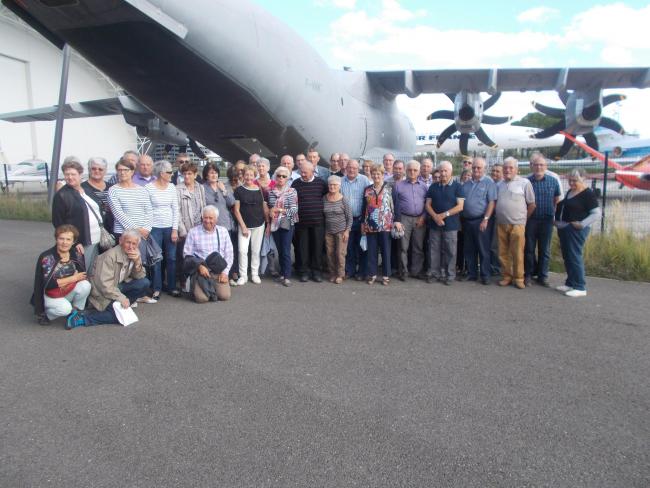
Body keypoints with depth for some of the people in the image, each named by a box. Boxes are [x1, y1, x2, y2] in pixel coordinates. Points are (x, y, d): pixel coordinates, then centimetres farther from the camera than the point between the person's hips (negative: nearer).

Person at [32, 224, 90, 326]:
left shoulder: (76, 255, -4)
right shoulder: (46, 257, -18)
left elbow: (83, 275, -6)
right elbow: (47, 284, -22)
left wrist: (64, 283, -22)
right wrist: (73, 278, -20)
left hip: (68, 292, 5)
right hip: (49, 296, -4)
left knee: (85, 285, -24)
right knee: (65, 308, -33)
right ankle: (43, 314, 1)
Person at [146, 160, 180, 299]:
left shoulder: (171, 187, 4)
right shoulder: (149, 187, -7)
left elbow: (175, 209, 4)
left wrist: (175, 229, -1)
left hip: (170, 228, 3)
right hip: (154, 228, -3)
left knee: (171, 259, 7)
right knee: (156, 260, 3)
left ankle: (172, 287, 19)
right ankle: (157, 288, 16)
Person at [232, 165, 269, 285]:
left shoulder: (260, 190, 3)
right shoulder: (239, 190, -2)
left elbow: (265, 207, 8)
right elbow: (236, 210, -2)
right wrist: (243, 226, -8)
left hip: (259, 225, 2)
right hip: (244, 225, -1)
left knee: (256, 251, 8)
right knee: (242, 250, -7)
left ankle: (255, 274, 21)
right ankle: (243, 275, 6)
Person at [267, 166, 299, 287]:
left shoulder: (291, 191, -5)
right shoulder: (271, 192, 7)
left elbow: (294, 209, -11)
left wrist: (278, 210, -12)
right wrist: (270, 212, -1)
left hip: (287, 224, -4)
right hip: (275, 224, 4)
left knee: (286, 251, -5)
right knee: (279, 250, 11)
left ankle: (287, 276, 3)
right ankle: (282, 273, 21)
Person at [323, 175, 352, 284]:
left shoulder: (343, 200, -8)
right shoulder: (324, 198, 2)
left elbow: (349, 217, -5)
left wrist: (347, 231, -9)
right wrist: (322, 229, 7)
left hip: (341, 231, -3)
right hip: (328, 231, 4)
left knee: (340, 253, -2)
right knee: (330, 253, 7)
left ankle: (340, 275, 11)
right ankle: (332, 274, 21)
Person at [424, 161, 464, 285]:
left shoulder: (457, 187, 0)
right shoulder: (433, 186, 11)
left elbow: (460, 206, -7)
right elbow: (427, 204, 7)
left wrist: (444, 215, -15)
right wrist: (435, 216, -10)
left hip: (451, 225, -3)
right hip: (434, 224, 3)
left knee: (450, 251, 1)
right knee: (434, 250, 6)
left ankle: (449, 275, 11)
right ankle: (434, 273, 15)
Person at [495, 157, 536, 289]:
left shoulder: (524, 183, -1)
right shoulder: (499, 185, 13)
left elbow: (532, 204, 2)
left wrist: (523, 218, 5)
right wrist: (498, 216, 10)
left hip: (517, 224, -4)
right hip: (501, 224, 4)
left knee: (517, 254, -2)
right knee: (503, 253, 7)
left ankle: (518, 278, 10)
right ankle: (506, 277, 18)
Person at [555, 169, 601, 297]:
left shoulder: (588, 194, -10)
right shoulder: (569, 191, 13)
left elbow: (596, 214, -15)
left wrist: (582, 224, -20)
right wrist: (557, 220, 13)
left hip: (576, 230, -8)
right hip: (564, 229, 9)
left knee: (574, 257, -7)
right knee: (567, 257, 13)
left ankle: (580, 288, -2)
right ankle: (570, 283, 23)